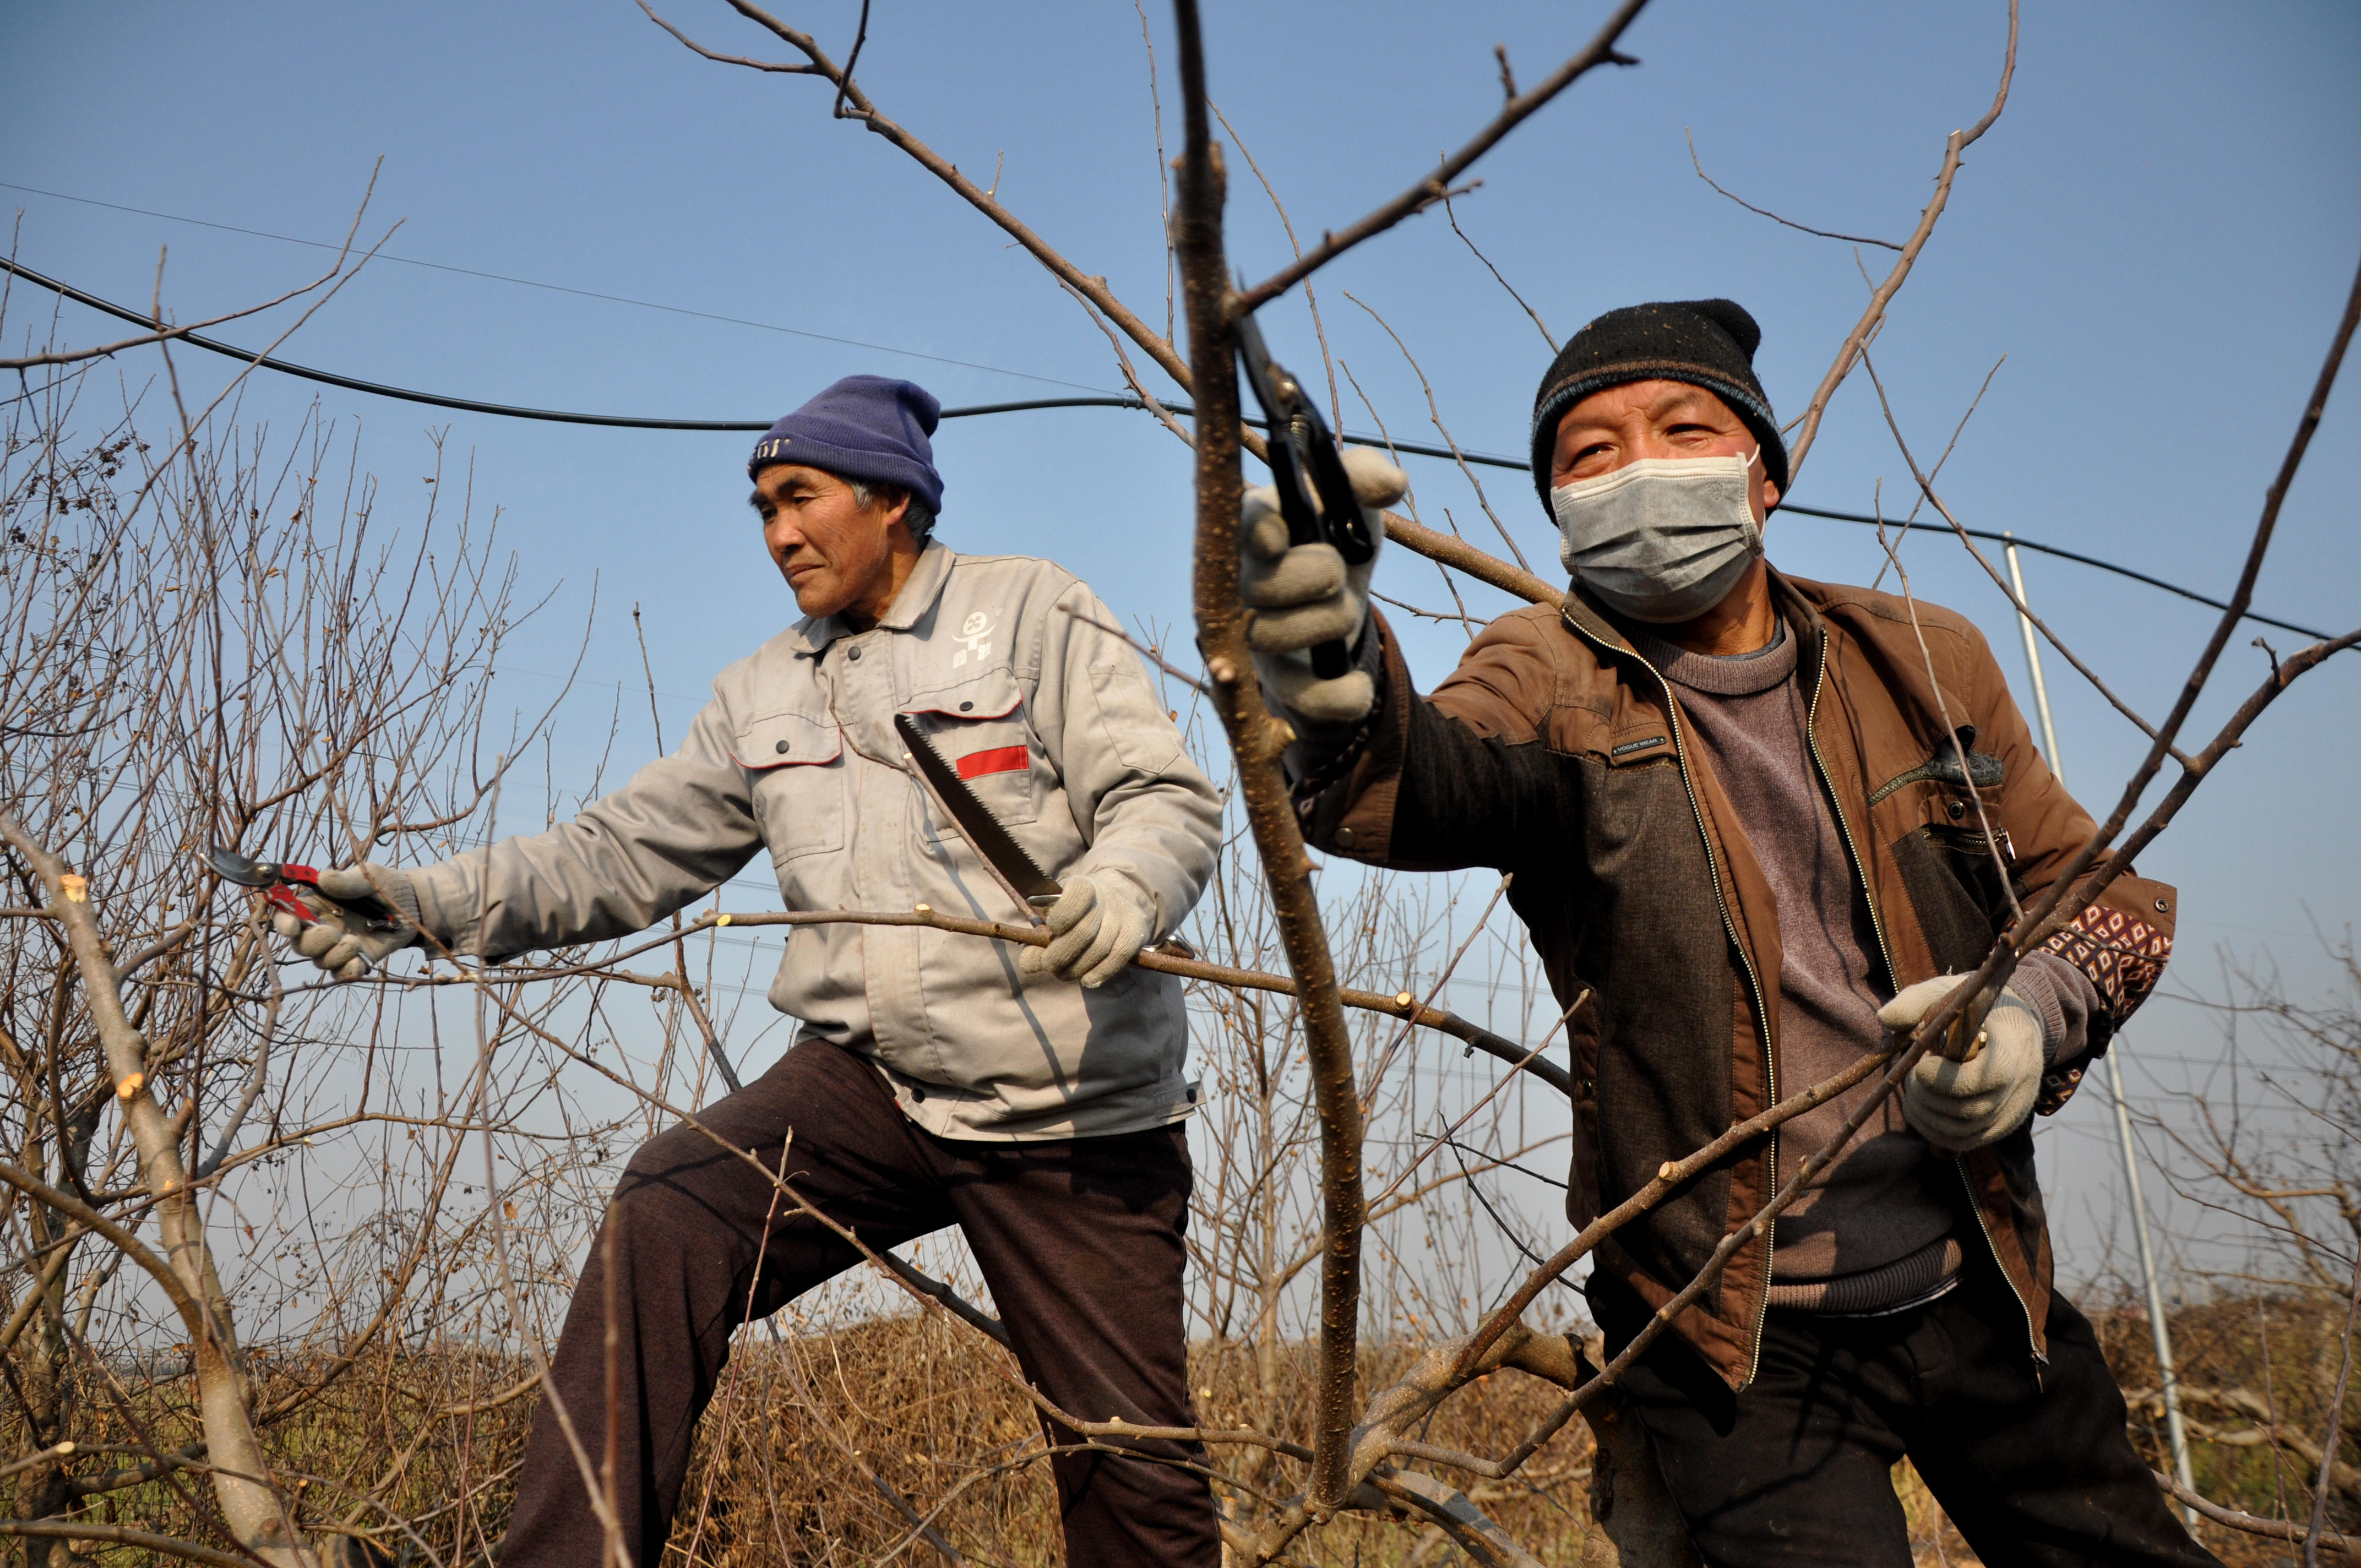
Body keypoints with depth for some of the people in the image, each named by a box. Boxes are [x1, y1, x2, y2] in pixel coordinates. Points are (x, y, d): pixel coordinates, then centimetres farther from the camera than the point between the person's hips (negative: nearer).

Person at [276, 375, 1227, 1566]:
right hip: (868, 1082, 4)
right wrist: (430, 900, -5)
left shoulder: (1033, 612, -1)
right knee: (664, 1217, -23)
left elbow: (1167, 795, -9)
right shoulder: (761, 696, 14)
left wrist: (1126, 887, -32)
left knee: (1132, 1460, 1)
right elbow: (621, 853, 9)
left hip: (1073, 1112, -3)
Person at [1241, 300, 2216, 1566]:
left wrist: (2037, 1015, -12)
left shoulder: (1922, 663, 1)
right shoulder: (1550, 682, -9)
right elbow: (1436, 779, -32)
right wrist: (1346, 701, -56)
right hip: (1743, 1331, -3)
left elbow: (2104, 894, 10)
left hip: (1976, 1286, 4)